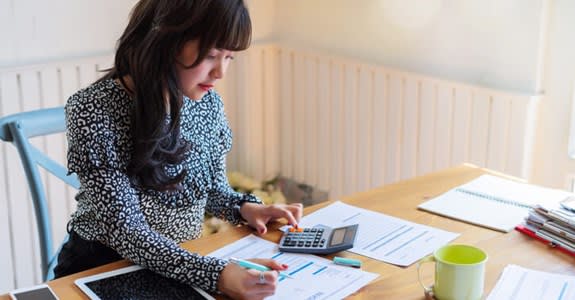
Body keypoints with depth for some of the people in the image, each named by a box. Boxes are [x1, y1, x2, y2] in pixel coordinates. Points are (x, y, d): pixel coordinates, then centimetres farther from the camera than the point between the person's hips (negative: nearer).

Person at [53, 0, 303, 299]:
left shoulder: (208, 102, -3)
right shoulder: (93, 111, -20)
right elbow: (124, 228, -24)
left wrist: (243, 207, -11)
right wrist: (216, 274, -36)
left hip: (183, 262, 5)